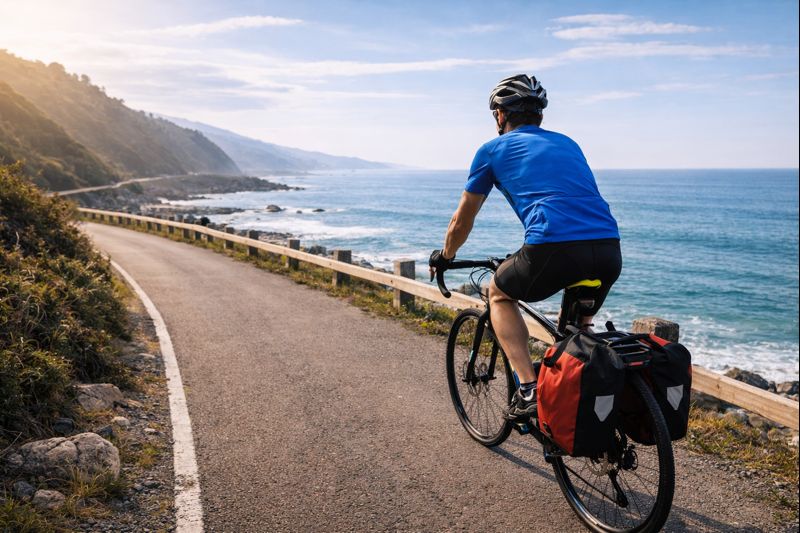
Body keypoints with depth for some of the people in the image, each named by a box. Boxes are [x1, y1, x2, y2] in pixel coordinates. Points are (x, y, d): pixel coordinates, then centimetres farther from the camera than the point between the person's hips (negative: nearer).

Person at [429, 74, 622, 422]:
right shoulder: (567, 143, 30)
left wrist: (444, 256, 44)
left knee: (499, 294, 23)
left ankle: (528, 389, 11)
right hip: (609, 250, 5)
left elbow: (462, 221, 24)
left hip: (554, 249, -5)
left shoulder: (494, 149, 16)